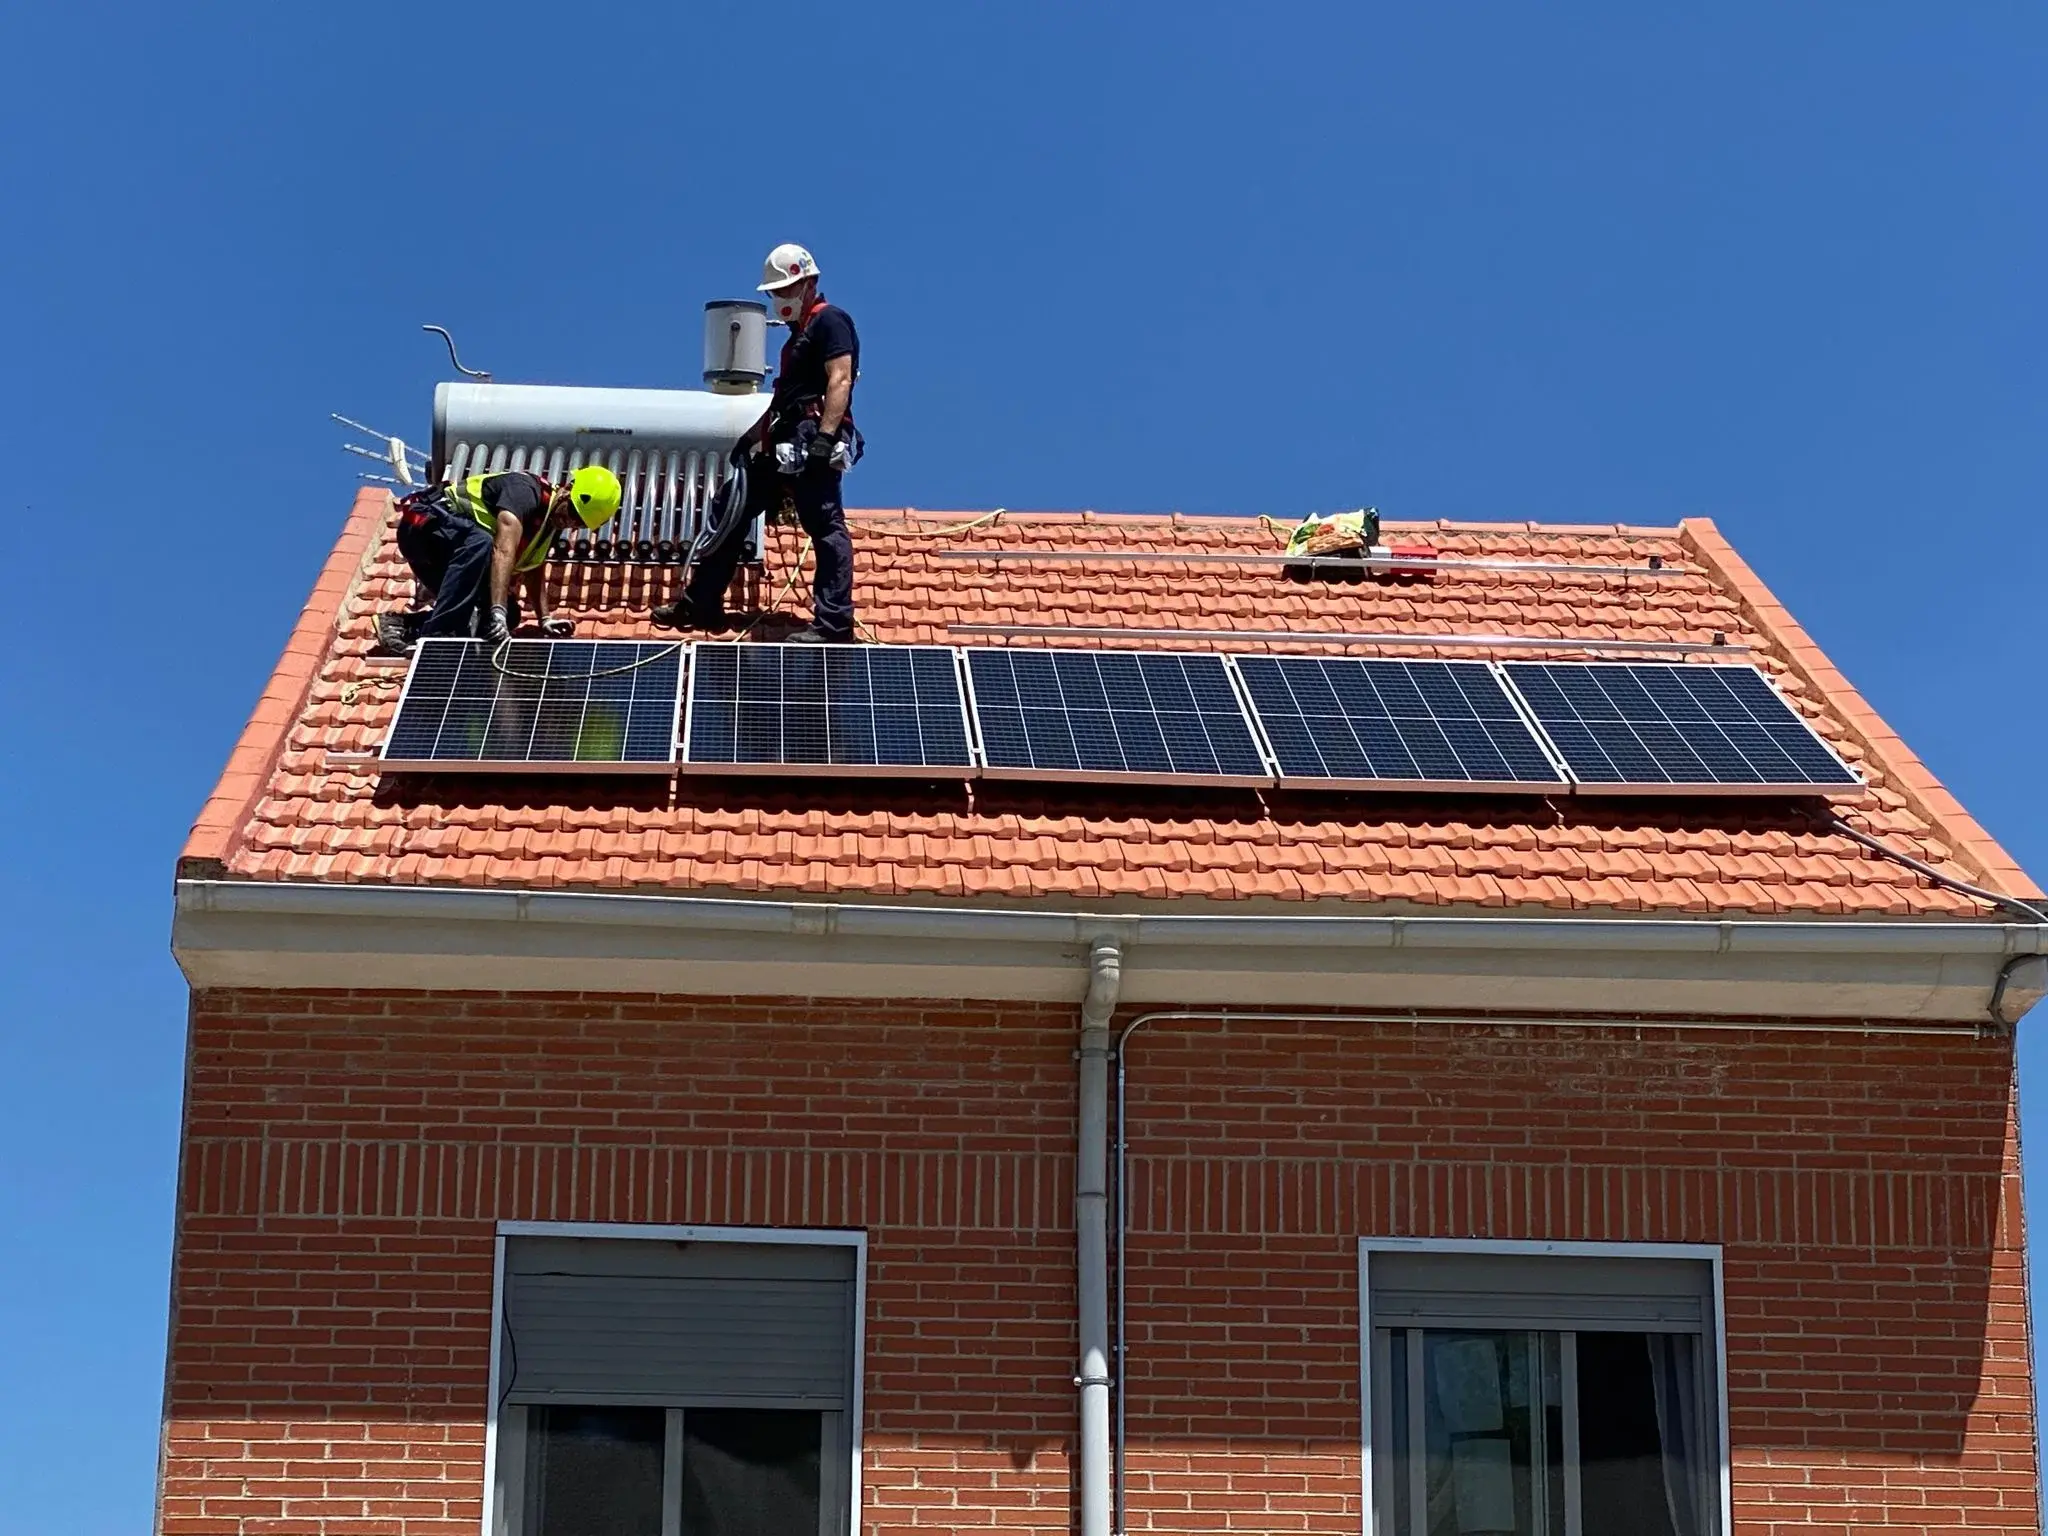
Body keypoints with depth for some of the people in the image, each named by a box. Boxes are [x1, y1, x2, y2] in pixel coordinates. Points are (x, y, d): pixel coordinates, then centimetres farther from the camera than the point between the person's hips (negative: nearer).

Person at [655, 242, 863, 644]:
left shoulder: (830, 321, -5)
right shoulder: (802, 331, 26)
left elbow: (840, 381, -17)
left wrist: (825, 438, -26)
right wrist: (755, 433, 25)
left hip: (812, 442, -11)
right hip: (784, 444, 11)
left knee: (825, 527, -12)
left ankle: (834, 623, -14)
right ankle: (701, 604, 16)